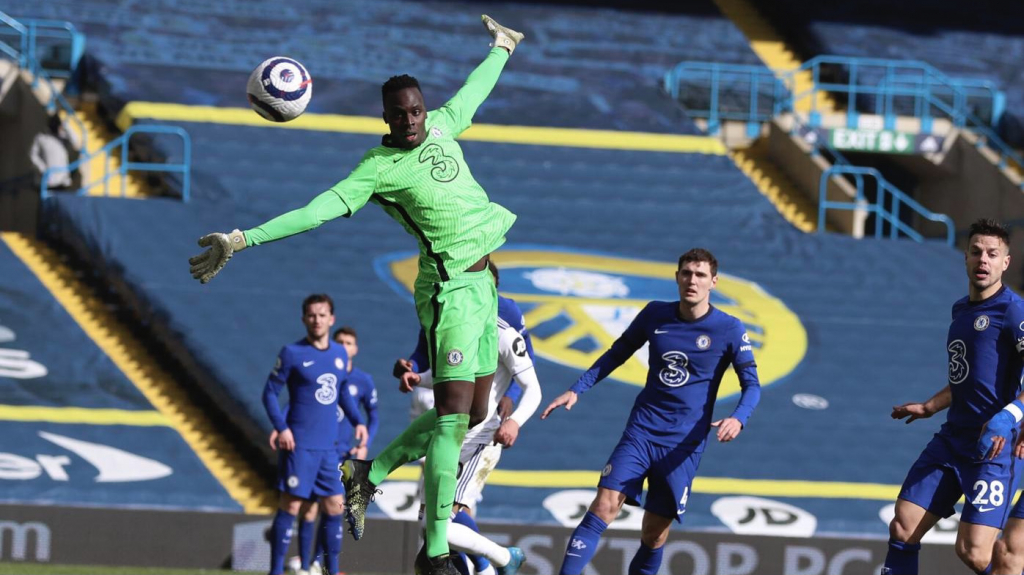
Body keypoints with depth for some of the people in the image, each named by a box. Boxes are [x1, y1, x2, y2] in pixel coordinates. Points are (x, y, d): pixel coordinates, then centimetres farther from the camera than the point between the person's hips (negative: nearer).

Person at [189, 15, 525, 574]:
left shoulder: (442, 126, 9)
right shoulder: (379, 168, -11)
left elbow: (472, 92, 30)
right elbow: (321, 208, -18)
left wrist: (500, 48, 46)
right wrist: (244, 239, -28)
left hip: (485, 280, 8)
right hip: (450, 288, -8)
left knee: (471, 414, 10)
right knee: (454, 412, -15)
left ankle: (369, 473, 24)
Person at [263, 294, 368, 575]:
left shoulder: (340, 354, 10)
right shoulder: (292, 353, -6)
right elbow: (270, 392, -3)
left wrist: (358, 421, 10)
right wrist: (281, 428, -15)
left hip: (329, 446, 5)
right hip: (299, 445, -5)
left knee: (335, 507, 6)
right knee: (290, 505, -6)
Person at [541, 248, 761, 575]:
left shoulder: (729, 330, -5)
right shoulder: (655, 315, 4)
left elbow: (751, 385, -4)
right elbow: (617, 354, 17)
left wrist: (738, 419, -25)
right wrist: (576, 391, 9)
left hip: (683, 444, -1)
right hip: (641, 431, 2)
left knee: (655, 533, 1)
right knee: (603, 508, -15)